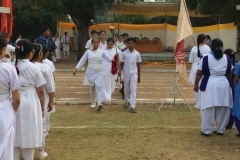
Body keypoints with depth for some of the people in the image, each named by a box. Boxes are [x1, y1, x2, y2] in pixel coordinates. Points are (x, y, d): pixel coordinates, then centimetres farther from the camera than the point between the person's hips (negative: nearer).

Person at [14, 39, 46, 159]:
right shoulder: (34, 68, -7)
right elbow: (40, 91, -4)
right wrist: (42, 108, 7)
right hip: (30, 104, -2)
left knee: (14, 136, 11)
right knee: (29, 137, 8)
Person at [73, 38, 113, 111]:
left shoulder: (101, 52, 2)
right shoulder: (88, 52, 4)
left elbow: (109, 59, -2)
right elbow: (82, 61, 6)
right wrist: (76, 69, 0)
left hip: (99, 72, -1)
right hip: (90, 72, 1)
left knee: (98, 87, -14)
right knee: (92, 87, 9)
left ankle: (99, 103, -24)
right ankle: (93, 102, 26)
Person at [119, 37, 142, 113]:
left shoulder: (137, 54, 1)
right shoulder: (124, 53, 0)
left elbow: (138, 65, 7)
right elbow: (121, 64, 3)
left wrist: (139, 77, 9)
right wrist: (120, 71, -17)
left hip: (134, 73, -1)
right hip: (126, 73, 1)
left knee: (133, 89, -9)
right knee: (126, 89, 15)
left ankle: (133, 106, -13)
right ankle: (126, 101, 38)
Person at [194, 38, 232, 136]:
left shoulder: (206, 58, -6)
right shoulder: (227, 59, 4)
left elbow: (199, 73, -3)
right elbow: (229, 73, 13)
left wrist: (196, 84, 8)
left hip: (210, 84, -3)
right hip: (224, 84, 3)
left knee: (208, 109, 2)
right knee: (223, 109, 11)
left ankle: (206, 130, 7)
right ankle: (220, 130, 19)